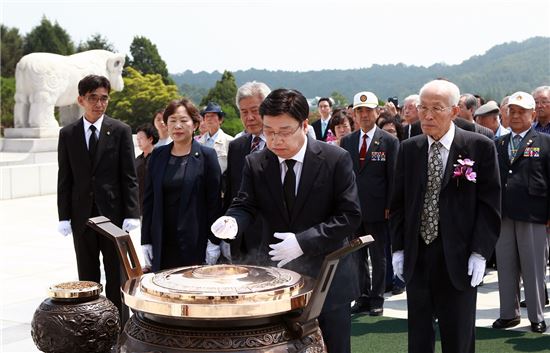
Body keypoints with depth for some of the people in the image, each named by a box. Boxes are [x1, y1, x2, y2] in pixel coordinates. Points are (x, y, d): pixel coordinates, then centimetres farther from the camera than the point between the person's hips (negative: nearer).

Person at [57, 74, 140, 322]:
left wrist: (131, 214, -9)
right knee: (87, 278, 10)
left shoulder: (121, 131, -1)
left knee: (116, 276, 5)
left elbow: (129, 177, -3)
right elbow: (64, 179, 5)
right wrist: (64, 216, -1)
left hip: (113, 213, -2)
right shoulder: (68, 134, 5)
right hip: (81, 216, 2)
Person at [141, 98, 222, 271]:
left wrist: (214, 242, -7)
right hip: (162, 243, 3)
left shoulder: (206, 156, -2)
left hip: (195, 242, -3)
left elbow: (214, 200, -3)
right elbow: (149, 199, 11)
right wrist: (145, 240, 6)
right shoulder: (158, 155, 9)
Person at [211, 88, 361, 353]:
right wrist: (233, 221, -26)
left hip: (327, 277, -2)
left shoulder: (335, 159, -10)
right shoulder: (255, 164, -1)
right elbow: (245, 206, -1)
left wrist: (303, 241, -19)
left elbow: (350, 215, -11)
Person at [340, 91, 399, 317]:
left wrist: (389, 207, -8)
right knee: (357, 257, 11)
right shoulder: (347, 141, 9)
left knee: (378, 257, 7)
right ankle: (363, 298, 21)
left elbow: (393, 177, -4)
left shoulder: (389, 142, -2)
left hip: (377, 209, -4)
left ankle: (377, 299, 17)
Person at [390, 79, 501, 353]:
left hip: (458, 259, -3)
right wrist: (398, 248, 5)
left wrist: (480, 252, -11)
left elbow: (490, 204, -4)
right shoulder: (408, 149, 7)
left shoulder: (480, 147, -4)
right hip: (416, 257, 4)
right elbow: (398, 203, 11)